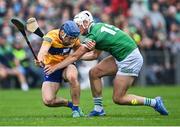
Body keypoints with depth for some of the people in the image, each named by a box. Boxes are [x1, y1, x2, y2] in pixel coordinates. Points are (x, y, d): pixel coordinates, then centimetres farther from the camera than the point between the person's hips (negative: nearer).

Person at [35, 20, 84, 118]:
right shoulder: (51, 36, -27)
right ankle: (70, 104, 12)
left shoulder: (73, 39, -12)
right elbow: (44, 49, -47)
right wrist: (40, 59, -69)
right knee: (48, 101, -18)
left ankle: (76, 108, -17)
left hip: (67, 65, 2)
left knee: (72, 76, -37)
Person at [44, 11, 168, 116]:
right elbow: (95, 55, 17)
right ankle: (98, 108, 11)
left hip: (130, 60, -10)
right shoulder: (99, 27, 10)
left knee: (118, 98, -5)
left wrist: (55, 67, -3)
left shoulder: (93, 35, -17)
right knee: (94, 73, 5)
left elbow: (75, 57, -10)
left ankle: (154, 102, 1)